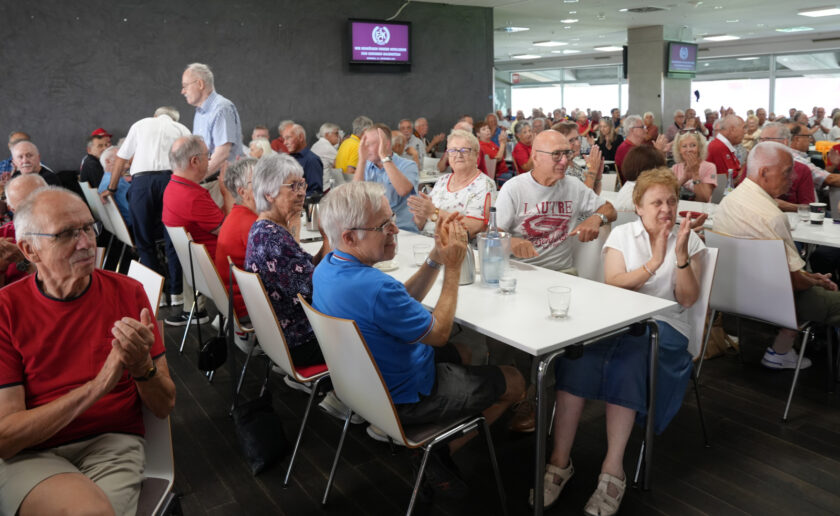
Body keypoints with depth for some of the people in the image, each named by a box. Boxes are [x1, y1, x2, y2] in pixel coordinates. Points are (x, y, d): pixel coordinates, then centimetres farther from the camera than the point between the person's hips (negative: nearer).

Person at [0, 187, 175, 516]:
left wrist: (143, 367, -20)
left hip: (113, 444, 2)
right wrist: (98, 384, -20)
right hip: (29, 456, -1)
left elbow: (164, 407, 1)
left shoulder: (127, 292, 0)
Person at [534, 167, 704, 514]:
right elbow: (612, 284, -3)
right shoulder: (622, 235, 11)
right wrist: (654, 262, -14)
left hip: (664, 325, -1)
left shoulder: (688, 238, 11)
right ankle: (560, 460, -24)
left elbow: (688, 299, 3)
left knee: (629, 358, -36)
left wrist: (681, 257, -11)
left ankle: (613, 467, -28)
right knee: (579, 353, -32)